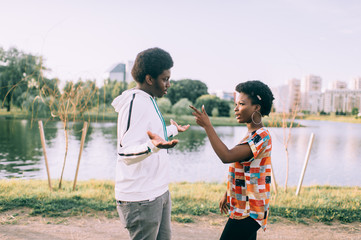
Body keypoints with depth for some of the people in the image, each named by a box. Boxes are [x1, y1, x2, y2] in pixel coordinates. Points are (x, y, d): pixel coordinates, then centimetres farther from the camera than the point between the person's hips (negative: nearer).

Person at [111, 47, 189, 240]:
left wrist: (172, 130, 39)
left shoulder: (149, 100, 13)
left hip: (159, 192, 10)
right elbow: (126, 153, -26)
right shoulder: (135, 102, -19)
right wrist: (153, 145, -45)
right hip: (140, 198, -10)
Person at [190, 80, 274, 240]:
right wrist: (228, 194, 21)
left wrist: (207, 126, -28)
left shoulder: (260, 135, -21)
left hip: (248, 211, -10)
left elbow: (227, 156, -33)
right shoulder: (252, 134, 12)